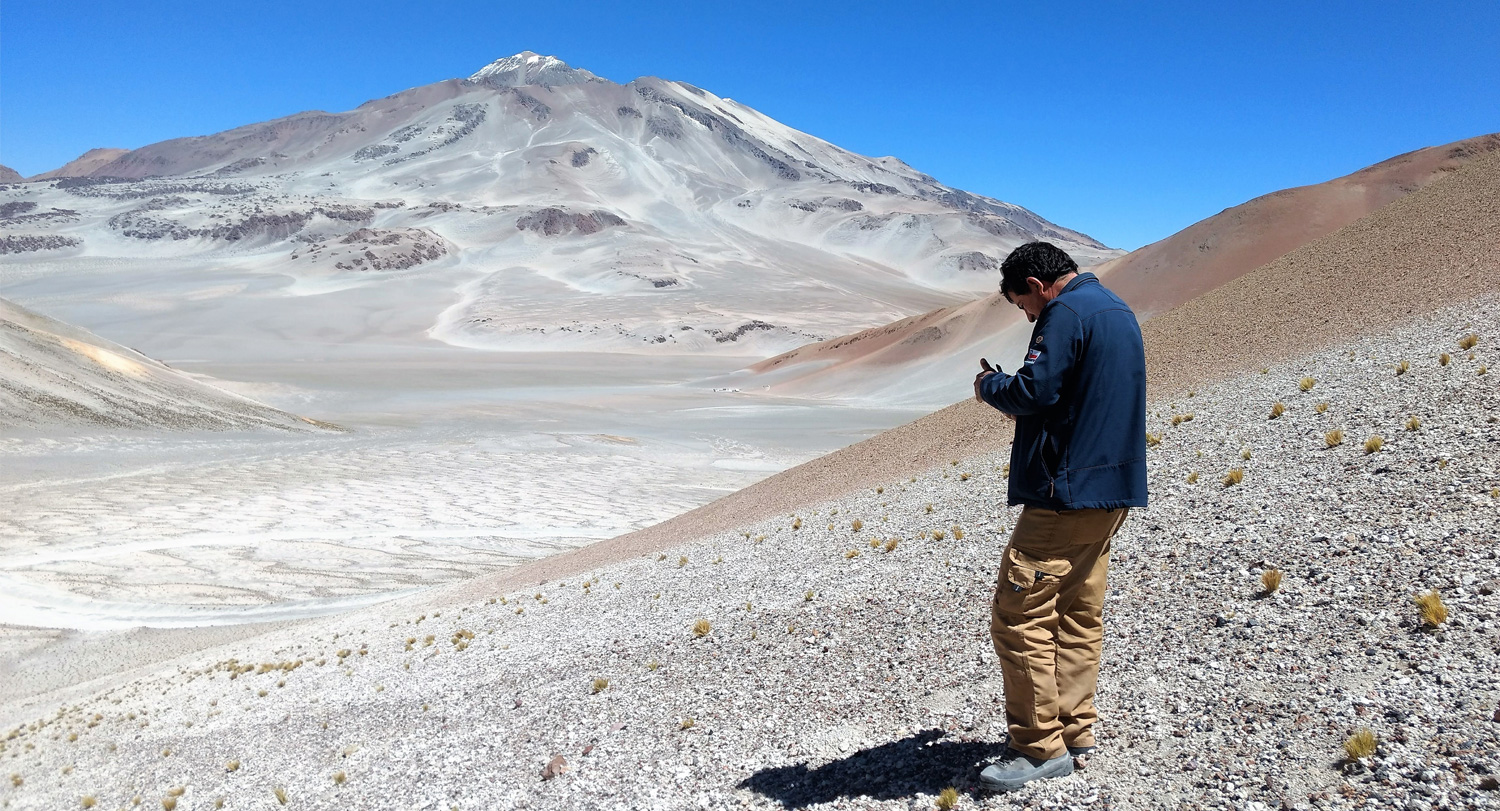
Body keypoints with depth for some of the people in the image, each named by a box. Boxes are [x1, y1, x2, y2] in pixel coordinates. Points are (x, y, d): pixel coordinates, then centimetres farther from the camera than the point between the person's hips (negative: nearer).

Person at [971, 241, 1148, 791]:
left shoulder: (1066, 311, -12)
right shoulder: (1117, 310, 19)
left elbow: (1036, 390, -22)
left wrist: (989, 385, -2)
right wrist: (1010, 389, 15)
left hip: (1066, 491, -11)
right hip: (1113, 490, 11)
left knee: (1018, 616, -6)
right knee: (1079, 614, 15)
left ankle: (1040, 747, -2)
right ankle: (1075, 731, 21)